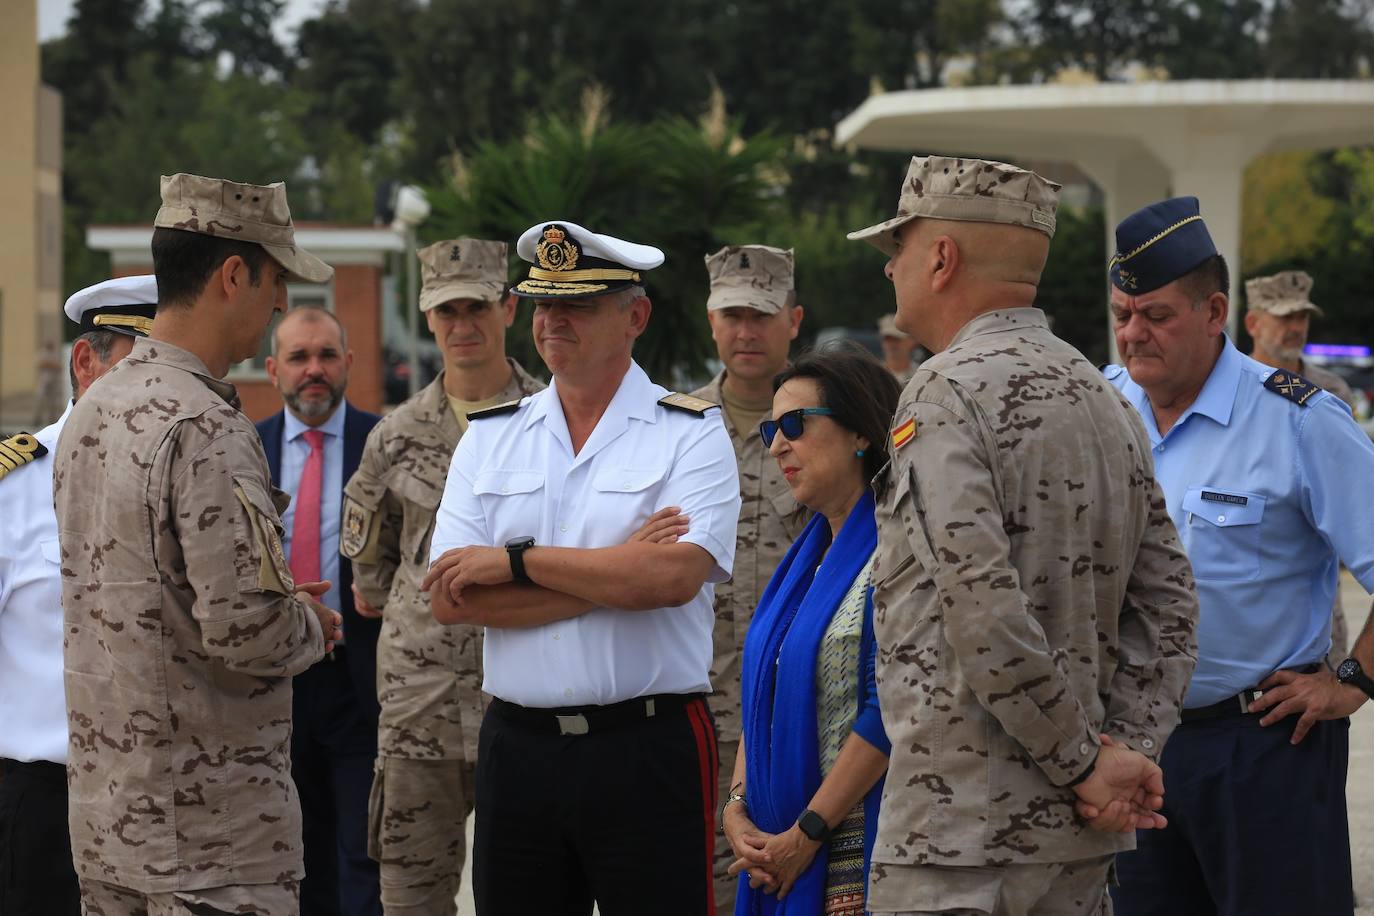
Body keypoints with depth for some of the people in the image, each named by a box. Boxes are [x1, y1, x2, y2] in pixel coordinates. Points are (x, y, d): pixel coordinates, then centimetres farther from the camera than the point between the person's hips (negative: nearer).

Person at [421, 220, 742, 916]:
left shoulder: (690, 434, 1)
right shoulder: (490, 437, 11)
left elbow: (676, 576, -16)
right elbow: (451, 598, -1)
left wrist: (516, 561, -10)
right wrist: (616, 578, -9)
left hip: (649, 750, -3)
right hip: (516, 747, 4)